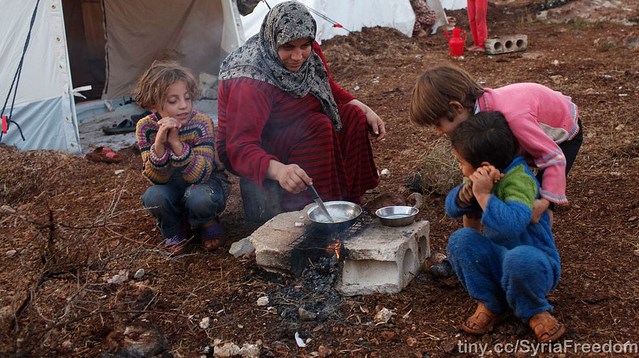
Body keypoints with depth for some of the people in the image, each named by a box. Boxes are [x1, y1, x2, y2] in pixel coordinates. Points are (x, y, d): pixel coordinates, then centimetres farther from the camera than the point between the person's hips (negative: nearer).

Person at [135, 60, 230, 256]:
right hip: (172, 186, 2)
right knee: (153, 196, -31)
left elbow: (201, 175, -32)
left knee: (199, 198, -36)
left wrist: (176, 143, -44)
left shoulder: (201, 123, -25)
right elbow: (156, 179, -20)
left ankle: (208, 224, 1)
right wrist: (159, 144, -38)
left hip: (207, 180, -2)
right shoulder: (146, 128, -17)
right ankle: (177, 230, 2)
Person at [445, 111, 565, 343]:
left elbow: (512, 225, -43)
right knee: (461, 239, -21)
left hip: (532, 262, -6)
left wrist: (484, 195, -36)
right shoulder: (486, 178, 1)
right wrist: (469, 188, -19)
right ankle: (489, 304, -4)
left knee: (520, 258, -41)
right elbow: (452, 208, -1)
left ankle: (535, 312, -8)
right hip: (498, 260, 6)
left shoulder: (519, 179, -25)